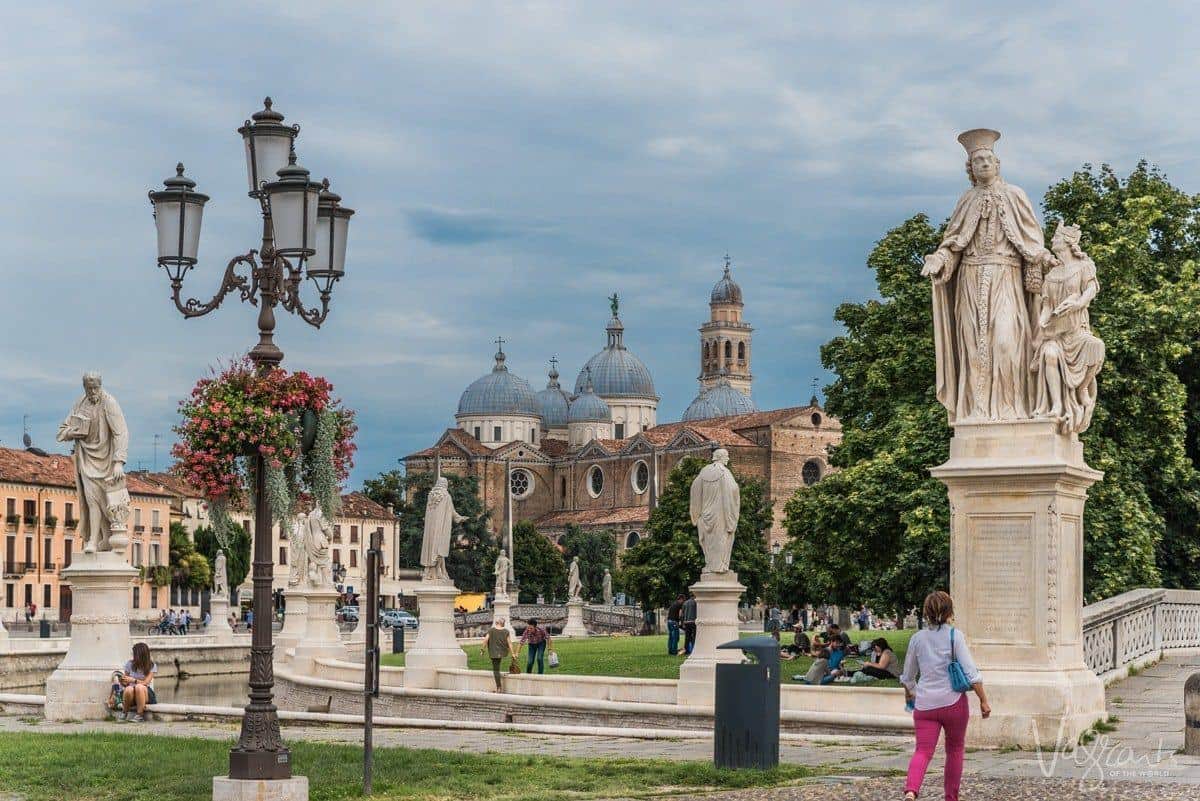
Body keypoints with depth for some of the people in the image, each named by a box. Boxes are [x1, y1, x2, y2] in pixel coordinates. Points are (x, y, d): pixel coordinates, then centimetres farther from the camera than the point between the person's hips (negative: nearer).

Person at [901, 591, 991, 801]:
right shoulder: (955, 636, -5)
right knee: (955, 750, 17)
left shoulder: (917, 638, 5)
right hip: (953, 702, -2)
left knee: (923, 751, -5)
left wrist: (909, 695, 35)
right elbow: (971, 673, -10)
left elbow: (907, 677, 16)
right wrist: (984, 701, -4)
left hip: (924, 703, 2)